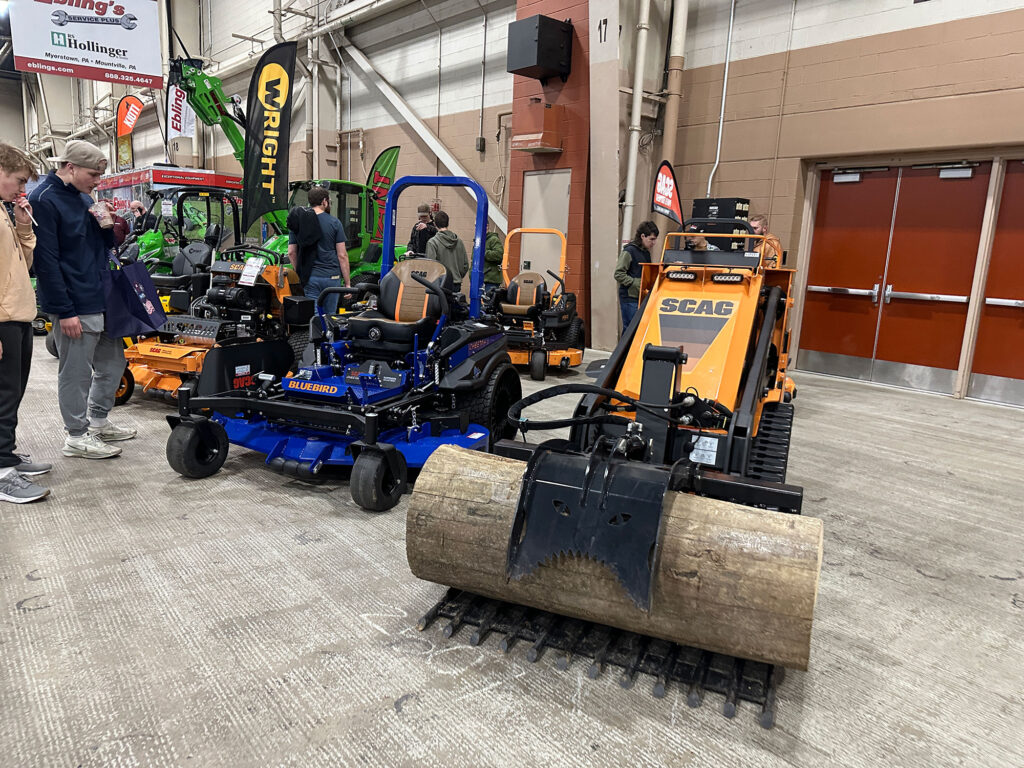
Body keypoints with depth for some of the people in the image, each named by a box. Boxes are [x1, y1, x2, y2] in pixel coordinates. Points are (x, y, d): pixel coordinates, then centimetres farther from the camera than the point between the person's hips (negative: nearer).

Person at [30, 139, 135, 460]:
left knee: (112, 362, 18)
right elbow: (46, 260, -18)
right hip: (74, 307, -9)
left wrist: (107, 227, -3)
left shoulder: (84, 198, 13)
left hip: (102, 300, 9)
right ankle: (77, 437, 14)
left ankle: (98, 422, 32)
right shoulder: (44, 200, -14)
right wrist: (64, 312, -20)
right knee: (76, 373, 2)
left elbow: (104, 246, 20)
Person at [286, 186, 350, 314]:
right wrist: (347, 283, -1)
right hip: (331, 277, -2)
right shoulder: (334, 223, -3)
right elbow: (342, 255, -6)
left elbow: (292, 252, 6)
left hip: (310, 278, 2)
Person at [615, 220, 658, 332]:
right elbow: (619, 274, -14)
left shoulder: (646, 253, 17)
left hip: (642, 297, 8)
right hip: (630, 299, -8)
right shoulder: (629, 251, -9)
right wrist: (637, 283, -18)